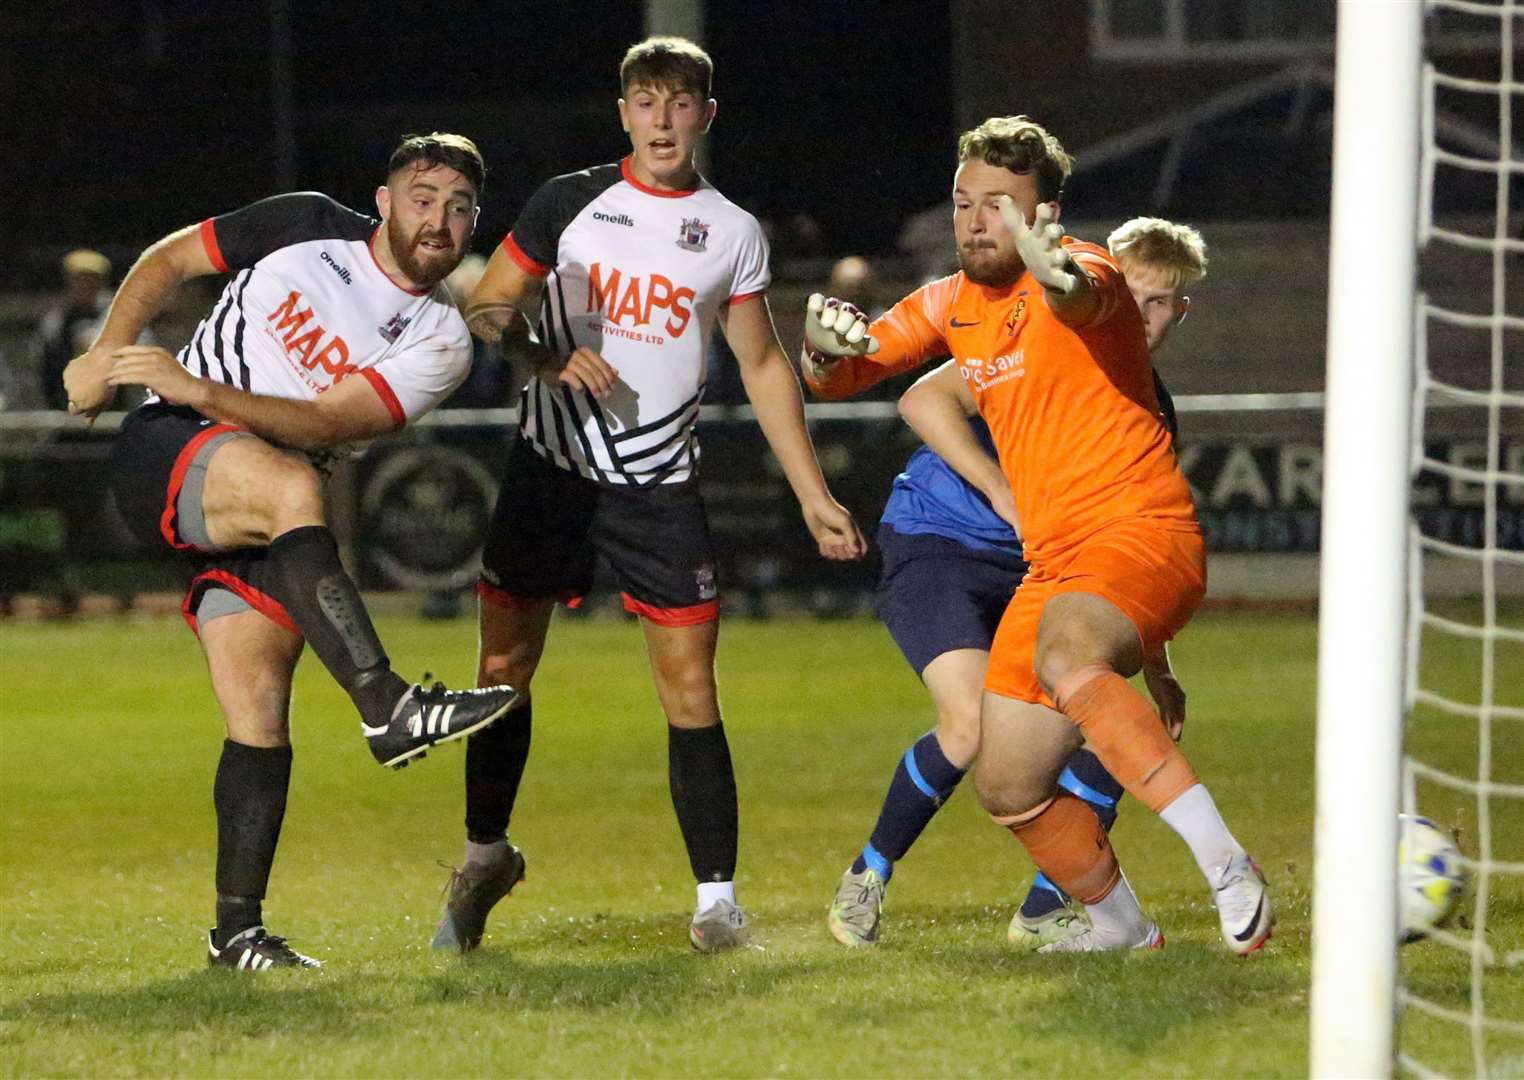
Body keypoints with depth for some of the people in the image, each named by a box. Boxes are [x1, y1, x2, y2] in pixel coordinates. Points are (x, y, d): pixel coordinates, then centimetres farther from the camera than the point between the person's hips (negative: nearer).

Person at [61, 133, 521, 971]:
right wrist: (107, 354, 1)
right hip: (164, 456, -4)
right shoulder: (309, 227, 2)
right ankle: (385, 705, -48)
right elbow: (168, 260, 13)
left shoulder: (439, 344, 1)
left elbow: (327, 422, -12)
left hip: (263, 521, 4)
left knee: (260, 719, -7)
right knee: (291, 488, -36)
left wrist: (199, 389, -23)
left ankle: (236, 932, 0)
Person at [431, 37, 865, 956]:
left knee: (691, 688, -8)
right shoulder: (568, 204, 2)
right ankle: (486, 855, 21)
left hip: (661, 484, 0)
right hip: (550, 467, 0)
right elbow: (486, 313, 5)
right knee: (504, 666, 1)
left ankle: (718, 898, -4)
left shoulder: (733, 233, 5)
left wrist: (815, 497, 9)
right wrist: (550, 360, -14)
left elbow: (765, 367, 12)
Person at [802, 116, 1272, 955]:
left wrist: (1060, 278, -62)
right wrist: (823, 345, -7)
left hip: (1143, 535, -8)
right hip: (1051, 561, 8)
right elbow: (838, 379, 19)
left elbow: (1085, 294, -36)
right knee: (1008, 789, 8)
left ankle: (1227, 867, -42)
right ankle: (1119, 924, 32)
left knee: (1065, 659, -39)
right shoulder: (949, 304, 13)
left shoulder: (1080, 271, -10)